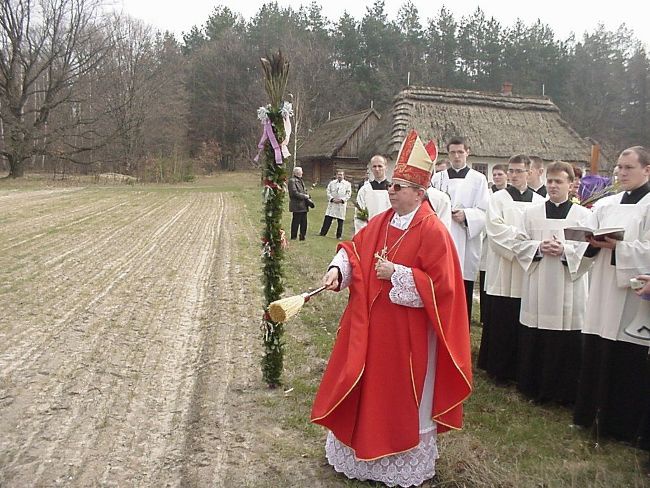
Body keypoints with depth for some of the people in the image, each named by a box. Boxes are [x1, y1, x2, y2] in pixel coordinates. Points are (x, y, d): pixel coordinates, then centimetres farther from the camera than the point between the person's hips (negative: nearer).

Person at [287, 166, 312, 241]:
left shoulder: (300, 180, 19)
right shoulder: (292, 181, -10)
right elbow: (294, 193, -18)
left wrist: (308, 199, 5)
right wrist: (304, 196, -13)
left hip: (303, 206, 9)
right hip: (297, 206, -9)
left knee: (304, 222, 10)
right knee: (296, 222, -3)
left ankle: (302, 236, 19)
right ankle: (293, 237, 5)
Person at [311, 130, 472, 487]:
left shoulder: (432, 231, -17)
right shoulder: (381, 222, 4)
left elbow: (440, 284, -20)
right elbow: (354, 248, 9)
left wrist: (396, 274, -20)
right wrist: (338, 269, -11)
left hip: (408, 333, -6)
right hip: (372, 325, 7)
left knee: (404, 397, 9)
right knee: (368, 389, 17)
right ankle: (366, 448, 38)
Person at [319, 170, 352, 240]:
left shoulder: (347, 184, 5)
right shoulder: (332, 183, 11)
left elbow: (348, 194, -1)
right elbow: (328, 192, 7)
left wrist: (341, 200, -13)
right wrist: (332, 199, -9)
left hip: (341, 205, -1)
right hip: (332, 204, 1)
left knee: (340, 221, 1)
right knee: (327, 220, -3)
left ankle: (339, 236, 10)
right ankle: (322, 233, 3)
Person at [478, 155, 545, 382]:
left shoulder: (539, 201, 11)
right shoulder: (498, 198, 5)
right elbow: (495, 227, -7)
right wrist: (522, 236, -12)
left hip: (528, 270, 2)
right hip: (503, 270, -2)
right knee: (501, 320, -1)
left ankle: (521, 368, 15)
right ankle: (499, 368, 10)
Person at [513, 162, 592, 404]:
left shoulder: (583, 215, 4)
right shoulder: (531, 213, 10)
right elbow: (519, 244, 6)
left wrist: (565, 250, -16)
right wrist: (538, 248, -12)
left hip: (568, 289, -1)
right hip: (537, 288, 2)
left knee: (567, 343, 1)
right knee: (534, 340, 6)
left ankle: (565, 392, 15)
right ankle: (533, 387, 20)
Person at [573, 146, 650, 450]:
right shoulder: (605, 205, 13)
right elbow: (588, 249, 9)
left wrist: (616, 245, -21)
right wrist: (593, 242, -11)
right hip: (602, 296, 5)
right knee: (596, 356, 9)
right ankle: (593, 415, 24)